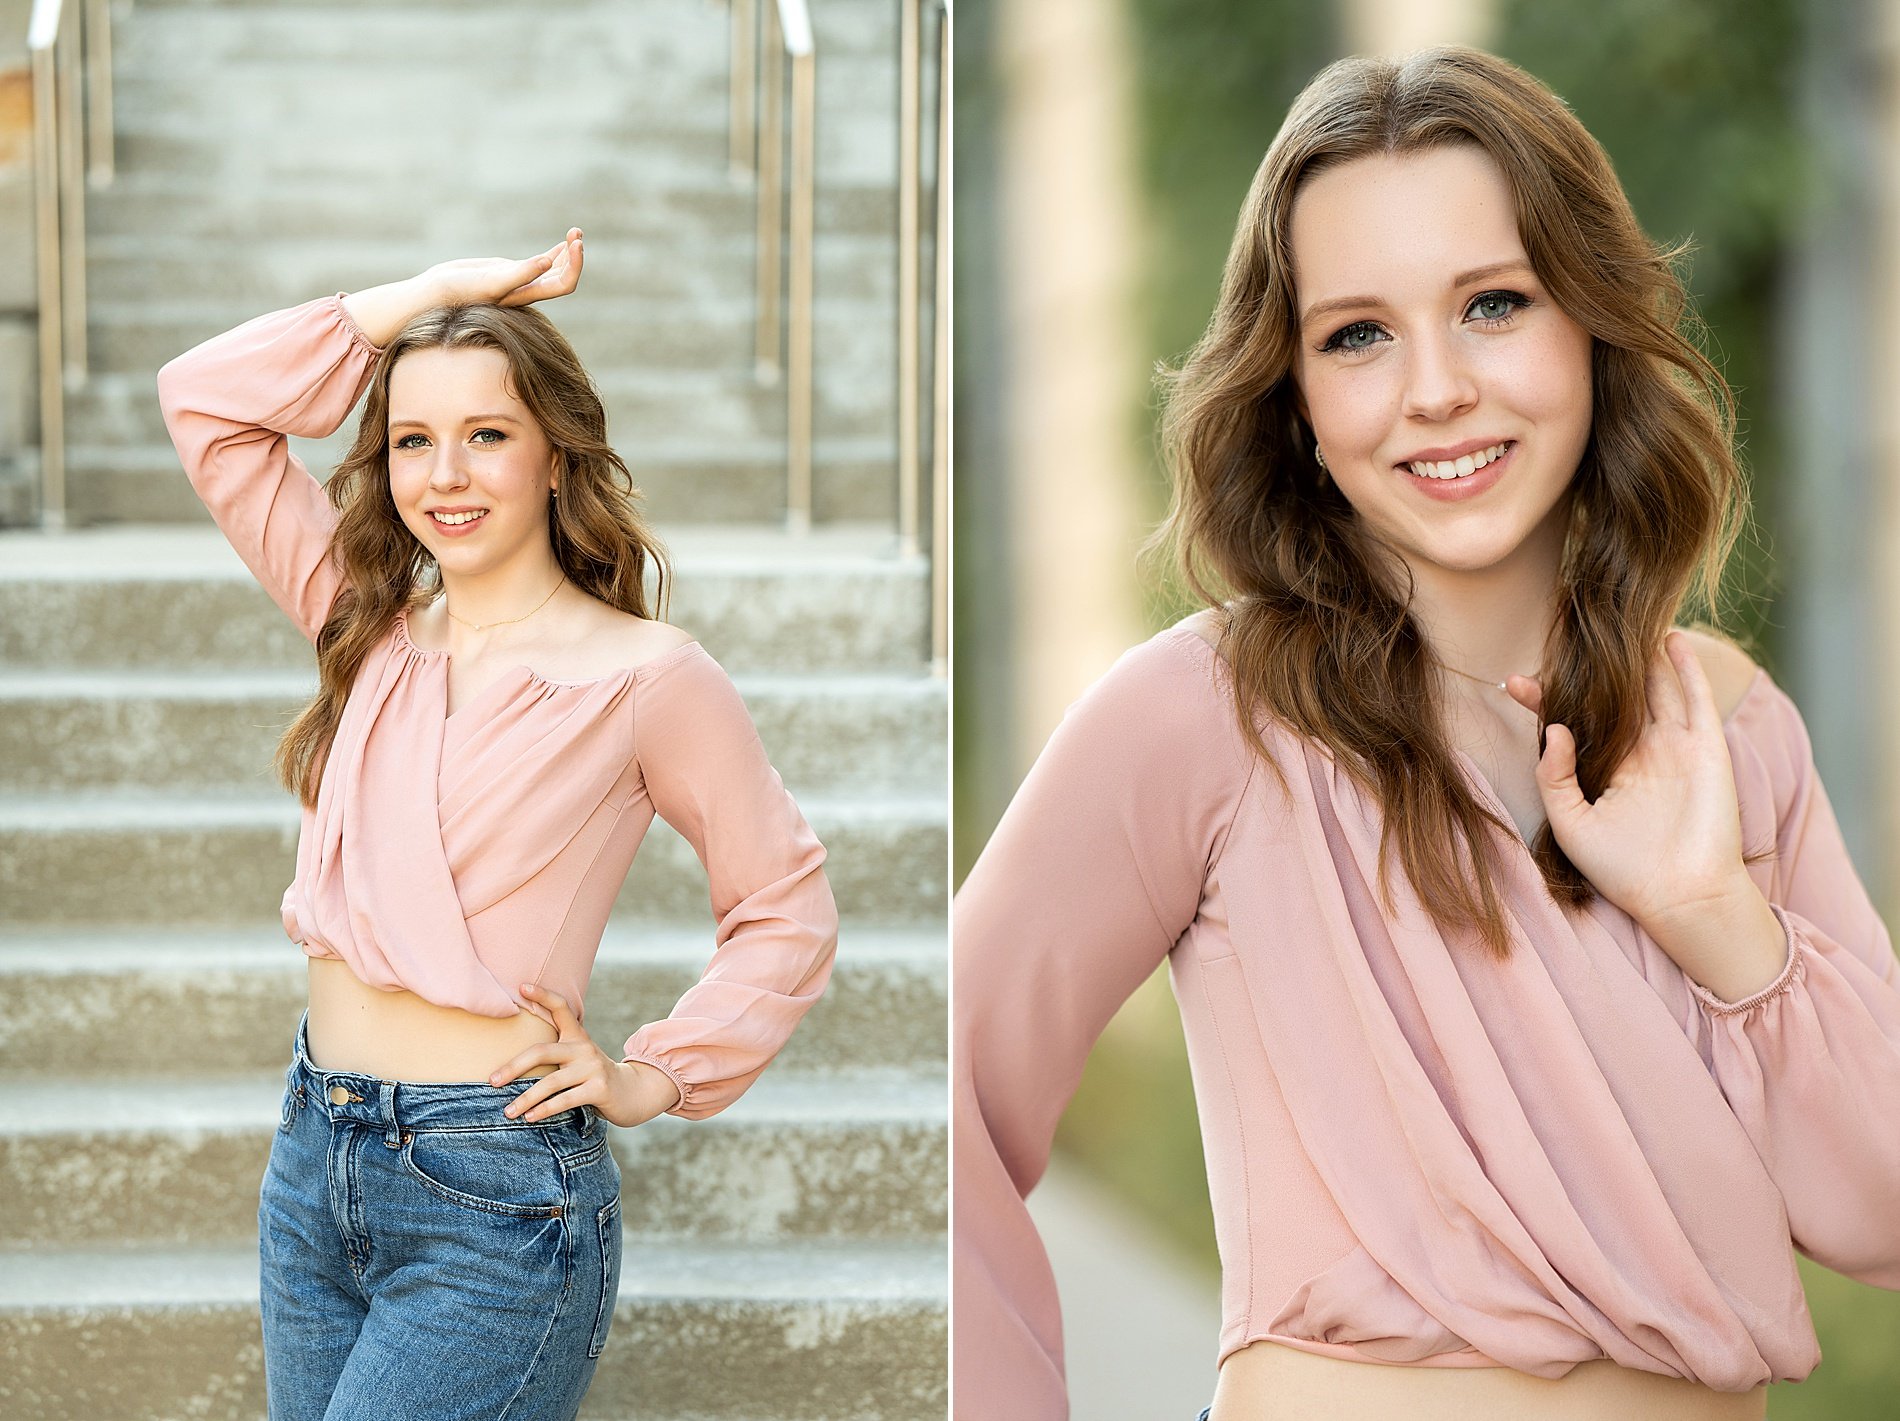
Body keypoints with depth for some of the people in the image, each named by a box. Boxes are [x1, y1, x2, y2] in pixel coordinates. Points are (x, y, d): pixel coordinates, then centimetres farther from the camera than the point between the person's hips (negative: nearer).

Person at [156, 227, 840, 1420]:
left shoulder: (644, 675, -7)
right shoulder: (371, 625, 8)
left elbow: (788, 908, 1)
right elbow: (206, 398, 5)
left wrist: (654, 1078, -4)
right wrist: (431, 293, 2)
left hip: (494, 1193, -6)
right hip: (314, 1158, 6)